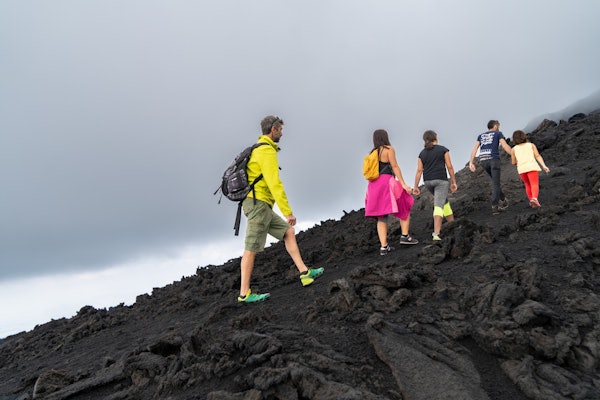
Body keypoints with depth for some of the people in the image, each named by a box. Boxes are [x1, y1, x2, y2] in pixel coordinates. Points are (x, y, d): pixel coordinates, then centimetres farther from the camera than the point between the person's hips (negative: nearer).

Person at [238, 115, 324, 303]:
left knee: (289, 233, 11)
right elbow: (274, 183, -22)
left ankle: (305, 273, 11)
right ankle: (244, 294, 5)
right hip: (259, 204, -10)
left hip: (260, 206, 10)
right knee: (251, 249, -4)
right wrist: (288, 211, -22)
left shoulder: (257, 150, 19)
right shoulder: (267, 151, -14)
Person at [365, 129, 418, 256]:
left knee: (382, 218, 6)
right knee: (405, 207, 12)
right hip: (387, 183, -6)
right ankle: (405, 236, 4)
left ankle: (384, 246, -1)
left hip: (375, 186, 6)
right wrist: (403, 184, -12)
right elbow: (395, 167, -9)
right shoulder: (389, 149, -1)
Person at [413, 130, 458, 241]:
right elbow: (449, 167, -3)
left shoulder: (422, 153, 8)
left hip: (428, 181, 5)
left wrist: (416, 187, -1)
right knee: (438, 206, -12)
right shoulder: (443, 150, 0)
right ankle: (436, 234, -24)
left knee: (444, 200, 25)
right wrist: (453, 182, 3)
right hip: (441, 180, -5)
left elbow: (419, 171, 0)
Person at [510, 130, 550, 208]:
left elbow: (514, 162, 16)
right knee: (535, 185, -10)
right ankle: (534, 199, -34)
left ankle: (531, 201, 14)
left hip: (521, 169, 2)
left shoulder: (514, 149, 15)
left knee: (528, 185, 20)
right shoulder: (531, 145, 15)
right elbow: (538, 156, 4)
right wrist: (544, 166, -2)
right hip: (532, 167, -2)